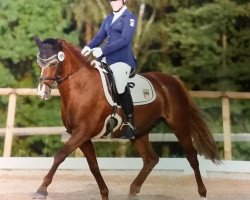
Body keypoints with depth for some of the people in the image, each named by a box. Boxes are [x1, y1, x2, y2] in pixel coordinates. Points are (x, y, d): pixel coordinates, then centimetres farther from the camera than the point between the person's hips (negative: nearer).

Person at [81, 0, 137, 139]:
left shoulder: (130, 17, -3)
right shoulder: (108, 19, 18)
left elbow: (125, 40, -15)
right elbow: (100, 37, 13)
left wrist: (102, 50, -23)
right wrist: (89, 47, -9)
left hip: (122, 58, -8)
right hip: (107, 58, 8)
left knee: (120, 86, -26)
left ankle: (130, 125, -16)